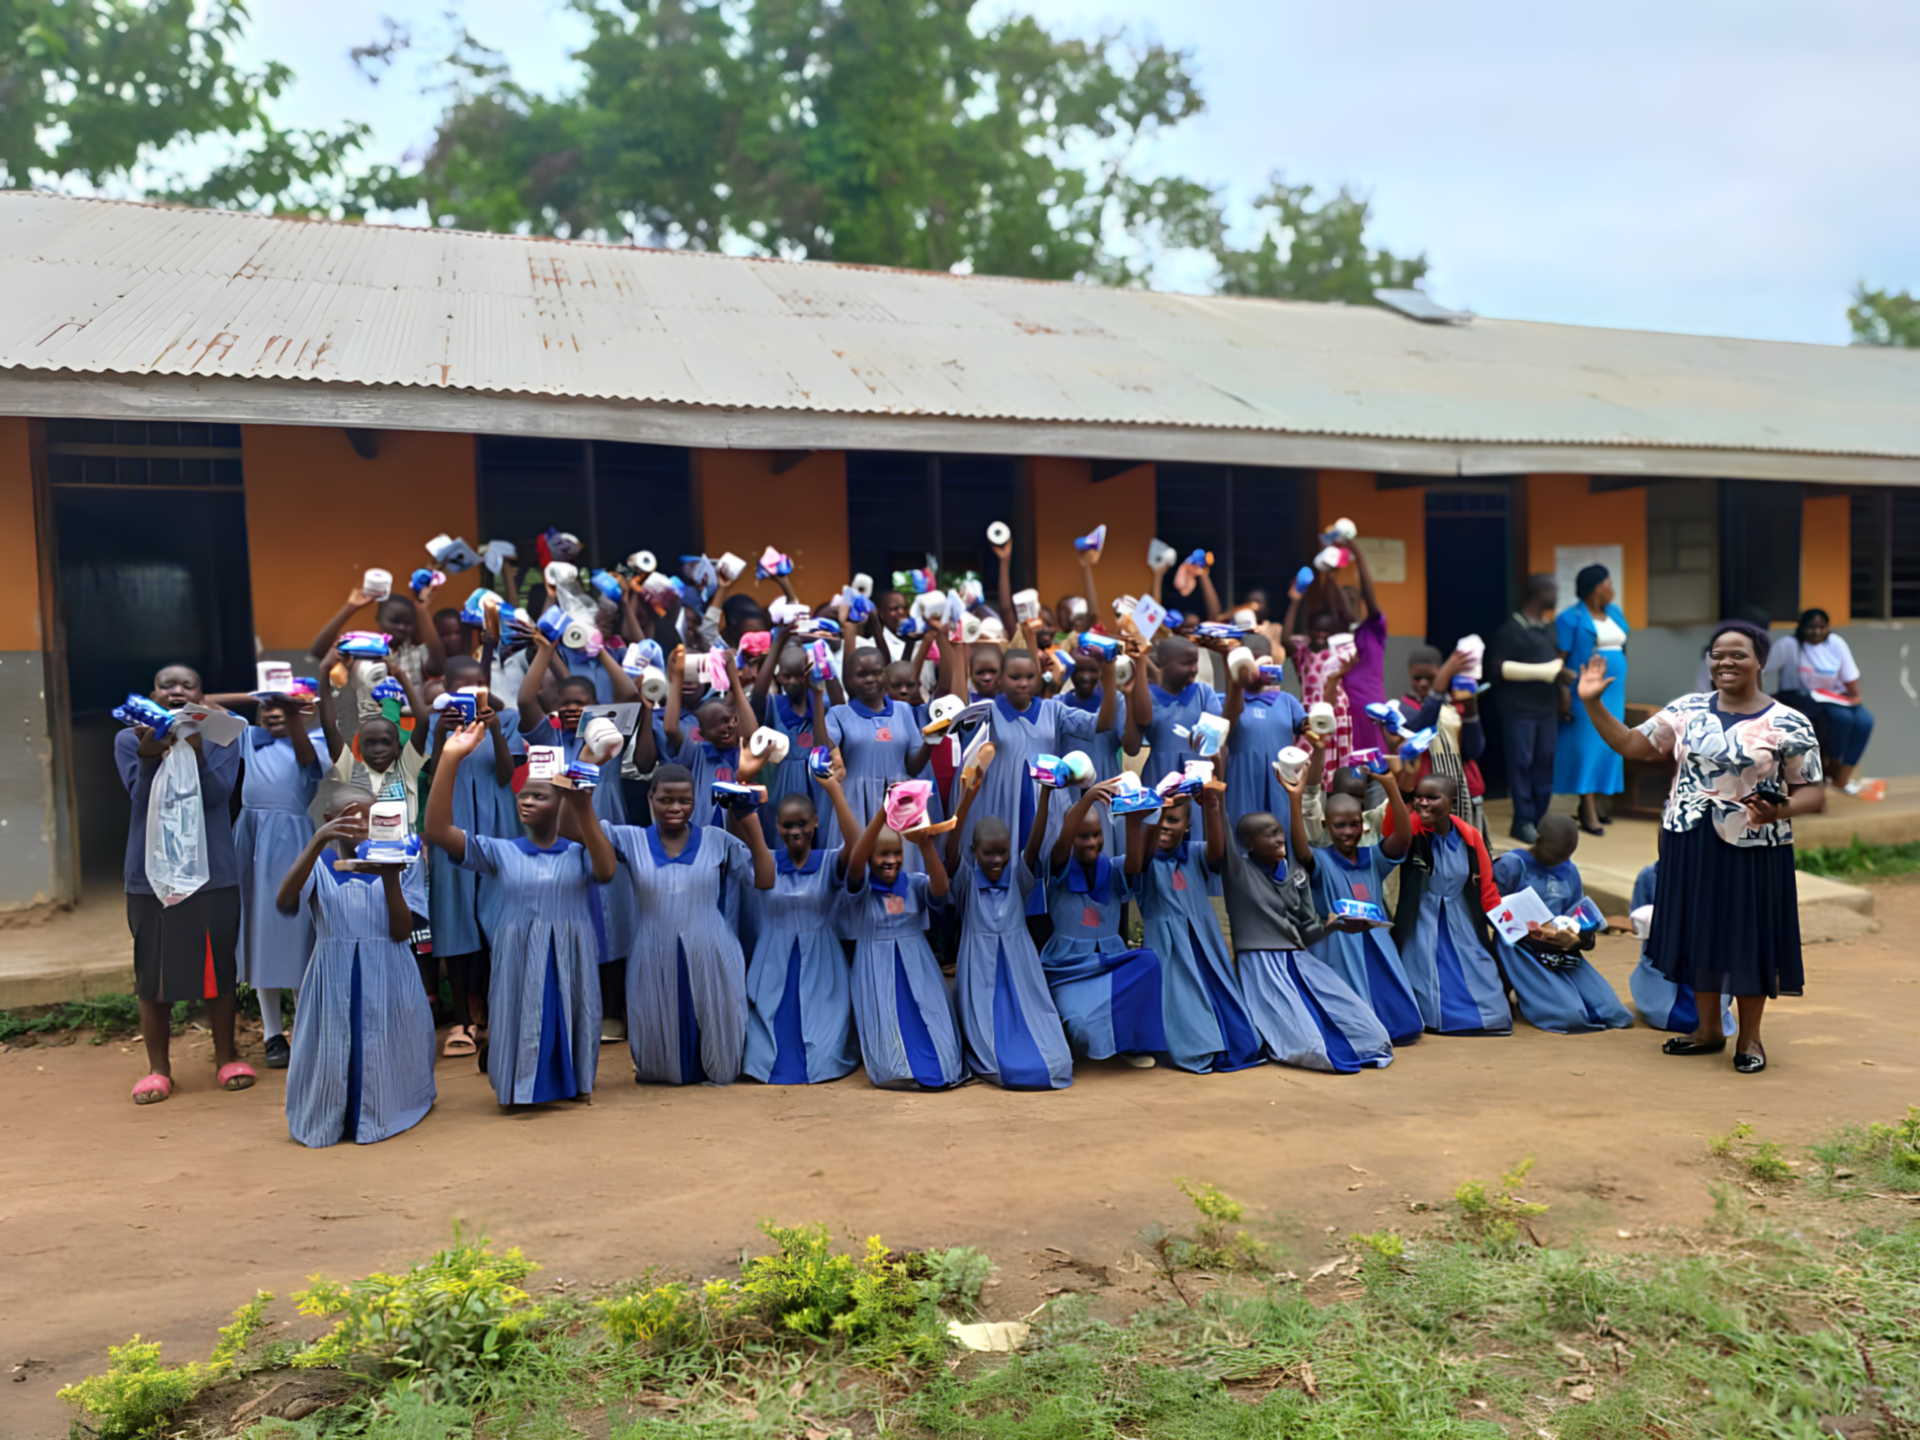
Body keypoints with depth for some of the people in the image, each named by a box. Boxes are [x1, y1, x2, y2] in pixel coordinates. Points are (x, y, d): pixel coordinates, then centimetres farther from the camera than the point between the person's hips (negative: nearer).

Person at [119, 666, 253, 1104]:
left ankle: (226, 1059, 20)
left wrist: (195, 750, -28)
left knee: (218, 969, 7)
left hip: (213, 872, 0)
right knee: (153, 973, 4)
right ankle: (158, 1068, 17)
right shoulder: (129, 740, 1)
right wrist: (150, 756, -29)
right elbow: (143, 797, -11)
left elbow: (217, 794, -13)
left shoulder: (221, 738, 0)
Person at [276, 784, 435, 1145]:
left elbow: (402, 932, -7)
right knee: (330, 1062, 1)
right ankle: (329, 1119, 25)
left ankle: (382, 1114, 25)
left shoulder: (403, 862, 2)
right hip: (333, 982, 0)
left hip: (387, 981, 0)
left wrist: (390, 877, -22)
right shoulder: (318, 862, 2)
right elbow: (284, 901, -21)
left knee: (384, 1059, 1)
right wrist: (318, 840, -30)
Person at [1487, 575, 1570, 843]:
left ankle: (1539, 819, 15)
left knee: (1545, 761, 6)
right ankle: (1523, 822, 4)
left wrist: (1560, 673, 6)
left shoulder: (1548, 627, 14)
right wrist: (1544, 672, -17)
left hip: (1547, 708, 7)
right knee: (1521, 762, -3)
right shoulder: (1511, 627, -9)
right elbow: (1499, 666, -15)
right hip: (1518, 709, -7)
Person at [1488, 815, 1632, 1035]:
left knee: (1611, 1011, -10)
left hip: (1562, 953, 6)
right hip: (1522, 951, -6)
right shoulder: (1511, 865, -7)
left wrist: (1577, 938, -10)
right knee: (1570, 1015, -24)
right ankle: (1525, 994, 7)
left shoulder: (1570, 870, 12)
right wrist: (1527, 932, -23)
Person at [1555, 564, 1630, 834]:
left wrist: (1623, 691, 13)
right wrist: (1563, 695, -18)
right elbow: (1560, 658, -11)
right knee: (1587, 746, -8)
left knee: (1608, 746, 7)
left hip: (1613, 692, 7)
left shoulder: (1615, 613, 14)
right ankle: (1588, 812, -9)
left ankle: (1594, 801, 16)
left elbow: (1622, 650, 17)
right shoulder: (1571, 618, -7)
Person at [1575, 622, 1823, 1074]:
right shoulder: (1687, 711, 4)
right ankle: (1708, 1029, 29)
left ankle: (1749, 1037, 23)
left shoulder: (1789, 725, -7)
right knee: (1698, 932, 13)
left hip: (1752, 850, -4)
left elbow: (1812, 793, -7)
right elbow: (1630, 744, 5)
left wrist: (1781, 810, -27)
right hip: (1690, 846, 4)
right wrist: (1593, 703, -4)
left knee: (1748, 937, 5)